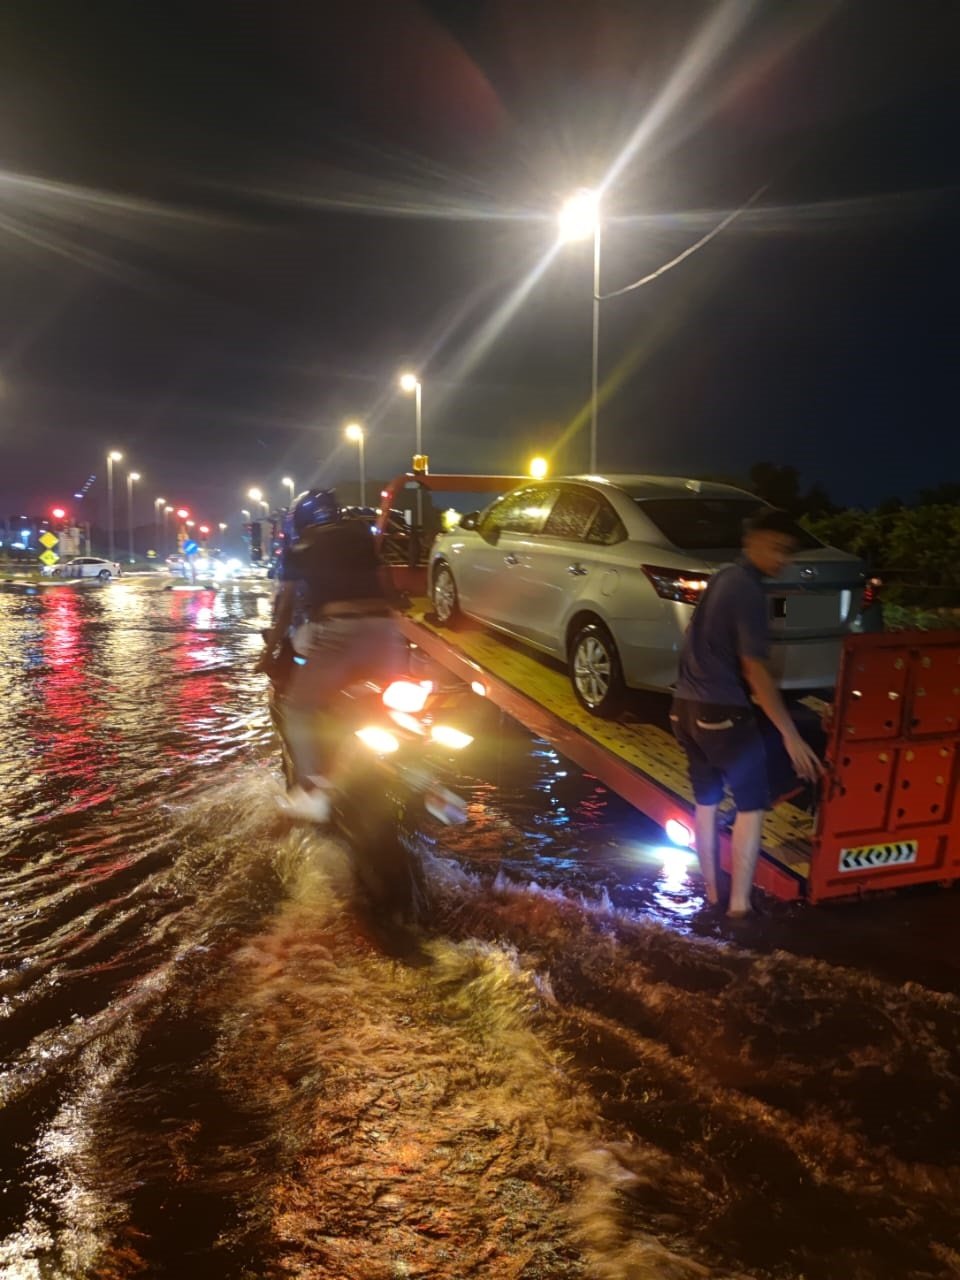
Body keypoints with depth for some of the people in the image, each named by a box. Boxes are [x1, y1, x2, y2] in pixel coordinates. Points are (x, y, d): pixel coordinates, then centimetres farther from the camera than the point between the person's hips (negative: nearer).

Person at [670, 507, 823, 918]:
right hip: (722, 713, -9)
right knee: (751, 805, 5)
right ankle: (739, 904, 8)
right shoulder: (748, 591, -16)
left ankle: (710, 893, 29)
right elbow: (755, 670, -20)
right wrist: (791, 735, -19)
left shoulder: (723, 578, 13)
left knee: (706, 801, 18)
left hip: (687, 707, 9)